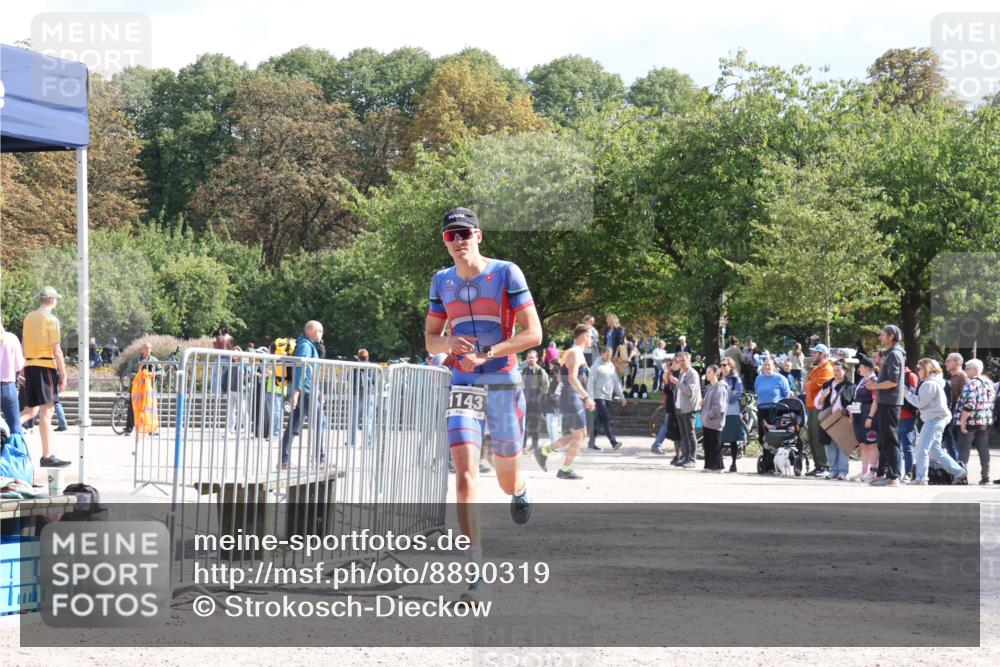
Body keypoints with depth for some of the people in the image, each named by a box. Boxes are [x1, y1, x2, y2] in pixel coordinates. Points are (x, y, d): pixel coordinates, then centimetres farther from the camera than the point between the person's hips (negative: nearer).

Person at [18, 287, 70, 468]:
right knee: (47, 411, -5)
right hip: (46, 366, -7)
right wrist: (63, 374, -8)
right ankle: (47, 456, -5)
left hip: (29, 366, 7)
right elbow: (56, 350, -12)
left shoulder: (28, 318, 14)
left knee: (30, 410, 16)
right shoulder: (51, 319, -8)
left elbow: (25, 346, 17)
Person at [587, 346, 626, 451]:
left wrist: (621, 396, 16)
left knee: (599, 420, 10)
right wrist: (590, 398, -16)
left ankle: (592, 442, 17)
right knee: (607, 419, -16)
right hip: (599, 396, -7)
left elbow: (616, 382, 20)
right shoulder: (597, 366, -6)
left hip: (608, 397, 7)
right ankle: (614, 442, -25)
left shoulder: (611, 366, 15)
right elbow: (590, 383, -9)